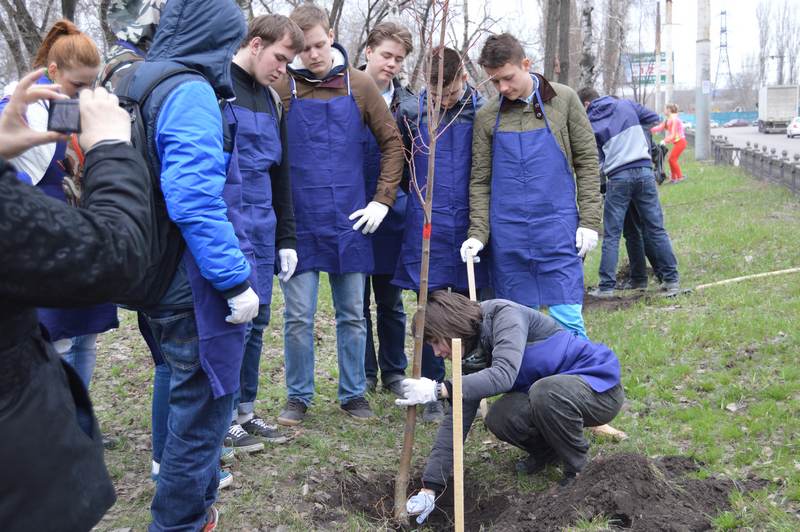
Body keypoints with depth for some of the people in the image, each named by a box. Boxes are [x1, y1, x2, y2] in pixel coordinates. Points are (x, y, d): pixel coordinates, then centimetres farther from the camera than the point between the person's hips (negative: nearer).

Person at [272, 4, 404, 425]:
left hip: (348, 220, 2)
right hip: (298, 222, -1)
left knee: (352, 315, 10)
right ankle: (298, 397, 20)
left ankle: (353, 394, 24)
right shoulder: (281, 89, -2)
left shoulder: (359, 85, 2)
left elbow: (392, 141, 7)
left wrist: (382, 200, 1)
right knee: (298, 317, 4)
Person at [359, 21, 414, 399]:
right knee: (357, 300, 9)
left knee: (391, 300, 12)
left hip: (392, 215, 2)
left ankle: (393, 371, 24)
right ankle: (363, 373, 21)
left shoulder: (409, 103, 4)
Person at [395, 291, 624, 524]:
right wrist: (429, 489, -9)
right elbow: (457, 420, -3)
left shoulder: (505, 315, -22)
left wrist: (439, 389, -43)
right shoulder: (474, 355, 0)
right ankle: (548, 451, 11)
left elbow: (503, 375, -38)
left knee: (546, 391, -37)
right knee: (499, 419, -20)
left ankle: (579, 469, -11)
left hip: (602, 388, -6)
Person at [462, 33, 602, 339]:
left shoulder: (564, 101, 3)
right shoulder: (486, 117, 7)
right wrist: (478, 232, -3)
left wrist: (589, 221, -2)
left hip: (557, 228, -2)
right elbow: (480, 181, 8)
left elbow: (587, 162, 4)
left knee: (567, 318, -3)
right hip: (507, 234, 2)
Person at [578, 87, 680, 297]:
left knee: (611, 235, 4)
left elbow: (597, 158, 7)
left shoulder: (590, 124, 7)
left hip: (618, 176, -2)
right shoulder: (626, 104, 11)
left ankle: (607, 286, 2)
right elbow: (654, 118, 18)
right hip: (644, 171, 2)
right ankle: (671, 280, 10)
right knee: (656, 229, 8)